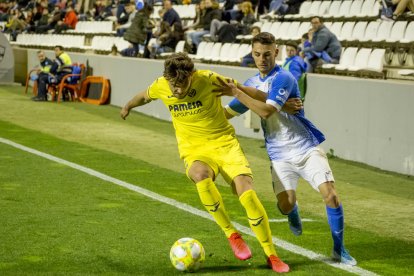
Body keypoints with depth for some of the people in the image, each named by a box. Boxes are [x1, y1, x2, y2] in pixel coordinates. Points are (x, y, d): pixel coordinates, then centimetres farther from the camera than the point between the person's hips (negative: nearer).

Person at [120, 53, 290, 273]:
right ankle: (232, 235, -19)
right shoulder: (160, 86, -6)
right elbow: (144, 96, 19)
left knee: (247, 194, -22)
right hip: (194, 152, 2)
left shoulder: (208, 80, -16)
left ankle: (271, 256, -4)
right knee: (200, 176, -36)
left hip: (224, 144, -2)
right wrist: (128, 106, 39)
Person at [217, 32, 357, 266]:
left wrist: (237, 92, -27)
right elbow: (228, 113, 19)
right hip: (280, 156, 5)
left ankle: (339, 249, 2)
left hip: (307, 148, -5)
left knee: (331, 195, -17)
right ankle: (294, 214, 29)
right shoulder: (253, 83, 10)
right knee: (285, 206, -12)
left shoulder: (283, 78, -14)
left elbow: (267, 110, -28)